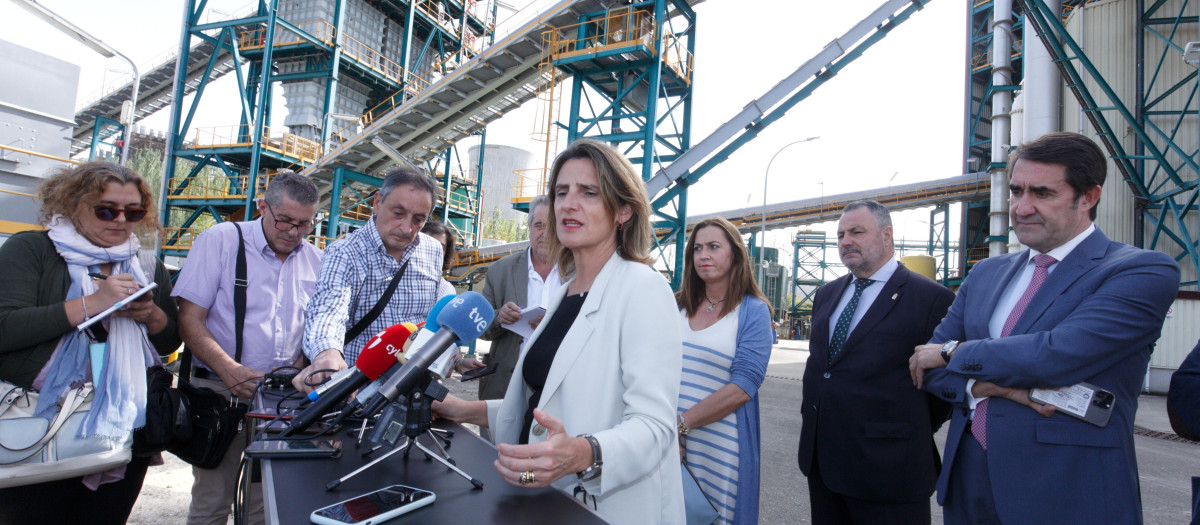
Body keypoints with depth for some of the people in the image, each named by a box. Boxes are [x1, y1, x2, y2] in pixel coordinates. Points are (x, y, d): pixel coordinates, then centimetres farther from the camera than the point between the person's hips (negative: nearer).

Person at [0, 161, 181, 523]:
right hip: (38, 429, -3)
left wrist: (152, 315, -9)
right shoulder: (30, 250, -2)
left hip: (124, 431, 4)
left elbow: (170, 344, 11)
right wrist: (90, 304, -22)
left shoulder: (148, 267, 10)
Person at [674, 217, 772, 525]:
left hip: (719, 446, -3)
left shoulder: (753, 311, -4)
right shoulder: (677, 306, 7)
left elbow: (742, 387, -13)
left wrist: (681, 423, -17)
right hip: (667, 443, 4)